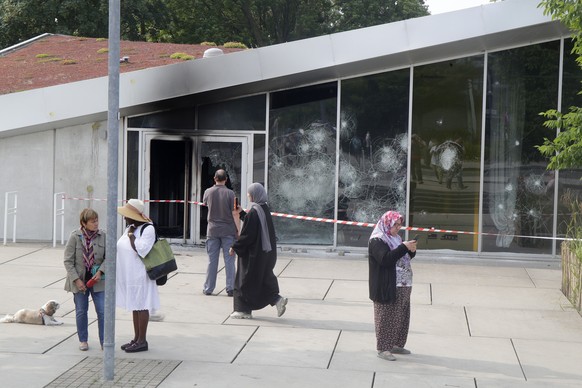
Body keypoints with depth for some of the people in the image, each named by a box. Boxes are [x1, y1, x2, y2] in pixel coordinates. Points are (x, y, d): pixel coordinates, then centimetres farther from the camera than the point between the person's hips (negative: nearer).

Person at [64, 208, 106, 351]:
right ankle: (83, 340, 24)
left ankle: (104, 341, 6)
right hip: (79, 281, -1)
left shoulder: (102, 236, -4)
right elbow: (68, 261, -7)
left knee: (103, 311, -3)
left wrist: (100, 271, -15)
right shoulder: (75, 237, -9)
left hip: (97, 280, 1)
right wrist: (76, 280, -13)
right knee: (81, 311, 9)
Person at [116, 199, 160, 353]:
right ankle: (136, 338, 22)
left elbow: (141, 250, -24)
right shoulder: (130, 228, 12)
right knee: (134, 307, 14)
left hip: (140, 275, -9)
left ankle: (142, 341, 3)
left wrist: (131, 236, -16)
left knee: (141, 307, -3)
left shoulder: (148, 229, -14)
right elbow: (122, 248, 19)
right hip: (128, 275, 9)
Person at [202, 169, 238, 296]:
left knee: (212, 261, 8)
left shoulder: (208, 192, -1)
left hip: (212, 230, 2)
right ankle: (230, 288, 2)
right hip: (228, 231, -2)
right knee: (229, 260, 3)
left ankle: (208, 288, 13)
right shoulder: (230, 193, -9)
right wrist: (238, 229, -3)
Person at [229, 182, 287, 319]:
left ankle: (244, 310, 11)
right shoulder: (265, 209, 5)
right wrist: (241, 213, 26)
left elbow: (247, 235, -21)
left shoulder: (253, 212, -21)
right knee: (264, 279, 18)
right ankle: (277, 299, 5)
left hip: (253, 253, -8)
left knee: (246, 281, 4)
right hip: (266, 251, 8)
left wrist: (235, 247, -9)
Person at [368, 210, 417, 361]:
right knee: (386, 318, -5)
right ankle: (382, 348, 1)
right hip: (387, 288, -9)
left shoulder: (395, 238, 17)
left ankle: (396, 344, 23)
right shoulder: (377, 241, -11)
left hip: (402, 286, 9)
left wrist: (412, 250, 1)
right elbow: (385, 259, -24)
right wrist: (403, 247, -25)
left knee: (401, 317, 12)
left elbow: (405, 257, 23)